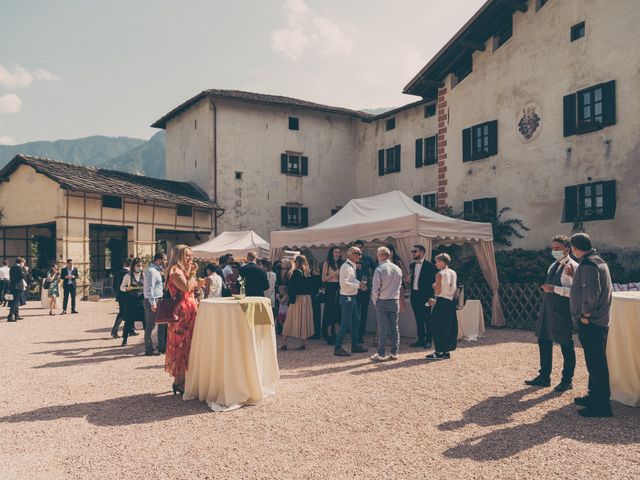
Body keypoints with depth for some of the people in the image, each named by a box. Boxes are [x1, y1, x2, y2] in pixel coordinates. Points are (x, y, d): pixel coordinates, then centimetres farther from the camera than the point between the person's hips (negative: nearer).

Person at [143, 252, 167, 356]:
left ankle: (161, 345, 22)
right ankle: (149, 349, 6)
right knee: (150, 326, -2)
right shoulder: (151, 271, -16)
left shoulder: (156, 270, 15)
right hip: (152, 301, -10)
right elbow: (149, 288, -22)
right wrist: (153, 303, -23)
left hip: (157, 300, 10)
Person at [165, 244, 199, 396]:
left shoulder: (182, 270, 19)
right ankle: (179, 382, 0)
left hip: (188, 312, 10)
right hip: (182, 313, -10)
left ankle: (180, 380, 18)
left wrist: (191, 272, 13)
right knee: (182, 346, -6)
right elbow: (186, 288, -23)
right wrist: (192, 272, -14)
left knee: (184, 347, 11)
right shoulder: (175, 271, -11)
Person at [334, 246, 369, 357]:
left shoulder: (352, 266, 12)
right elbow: (344, 283, -26)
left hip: (352, 297, 10)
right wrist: (358, 285, -21)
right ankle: (337, 348, 5)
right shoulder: (346, 267, -18)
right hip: (347, 297, -10)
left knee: (356, 321, 17)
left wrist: (359, 283, 6)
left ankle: (355, 345, 29)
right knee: (345, 323, -4)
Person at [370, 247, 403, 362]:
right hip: (395, 301, 5)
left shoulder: (379, 269, -12)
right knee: (394, 327, 9)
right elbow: (399, 286, 10)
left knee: (382, 328, -1)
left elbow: (375, 288, -11)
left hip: (382, 301, -5)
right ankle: (394, 353, 13)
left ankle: (381, 354, 3)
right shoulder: (398, 269, 4)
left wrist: (375, 300, 4)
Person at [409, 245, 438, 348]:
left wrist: (430, 296, -13)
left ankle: (428, 341, 9)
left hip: (424, 295, -6)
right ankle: (420, 340, 19)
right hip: (414, 295, 6)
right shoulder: (412, 265, 12)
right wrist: (408, 280, -5)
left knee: (427, 319, 1)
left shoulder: (429, 265, -7)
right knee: (418, 319, 11)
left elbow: (433, 281, -9)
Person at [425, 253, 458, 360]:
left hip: (441, 302, -7)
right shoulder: (454, 273, 8)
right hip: (451, 302, 7)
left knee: (438, 326, -1)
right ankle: (447, 350, 17)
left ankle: (439, 352, 0)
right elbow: (455, 290, 13)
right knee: (450, 326, 12)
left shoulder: (440, 274, -13)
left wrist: (434, 286, 6)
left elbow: (438, 291, -16)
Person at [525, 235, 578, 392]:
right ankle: (544, 377, 25)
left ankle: (567, 380, 19)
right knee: (544, 342, 13)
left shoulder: (573, 267, -12)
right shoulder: (554, 265, 14)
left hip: (562, 312, -8)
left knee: (566, 346, 5)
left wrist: (554, 289, -25)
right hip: (547, 309, 8)